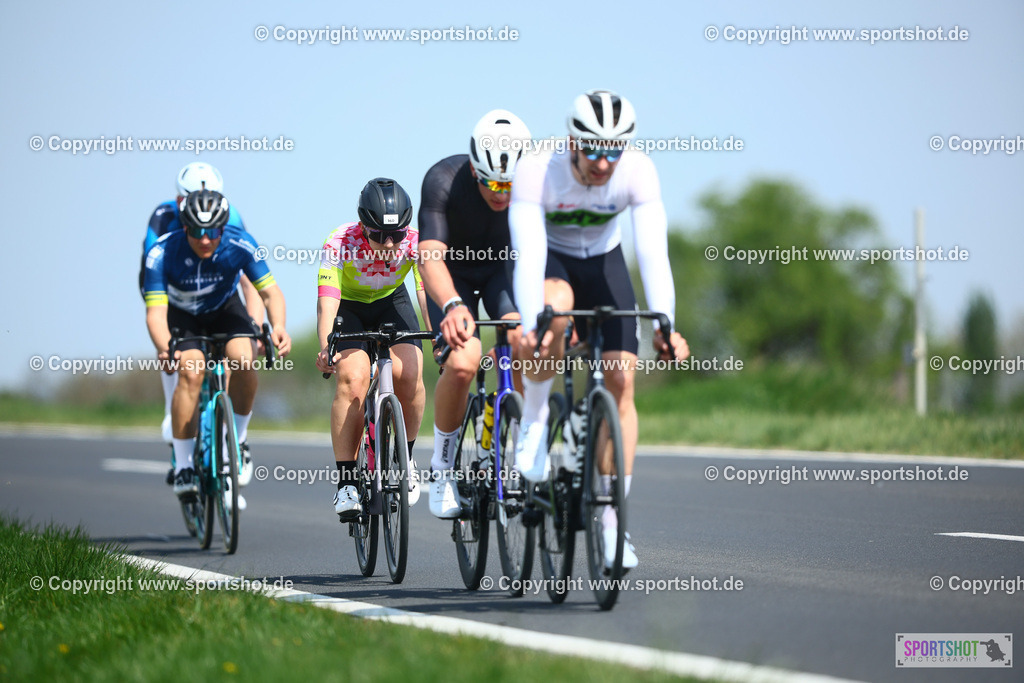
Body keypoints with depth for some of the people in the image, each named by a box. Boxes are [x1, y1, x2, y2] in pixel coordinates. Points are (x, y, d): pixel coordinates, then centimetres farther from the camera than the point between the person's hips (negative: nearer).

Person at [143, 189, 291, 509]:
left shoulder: (240, 245, -28)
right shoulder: (162, 254, -32)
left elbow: (271, 292, -24)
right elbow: (155, 312, -35)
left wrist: (278, 326, -45)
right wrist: (164, 347, -56)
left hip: (225, 309, 1)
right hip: (181, 315, -1)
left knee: (244, 361, -27)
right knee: (191, 370, -28)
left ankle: (237, 439, -3)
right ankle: (183, 466, -17)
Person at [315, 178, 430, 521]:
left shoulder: (416, 242, -27)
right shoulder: (340, 244, -33)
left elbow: (427, 290, -36)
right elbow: (327, 300, -40)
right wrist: (326, 347, -57)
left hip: (392, 303, 2)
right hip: (348, 306, -2)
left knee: (408, 374, -23)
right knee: (353, 378, -25)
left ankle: (405, 458, 2)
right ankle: (346, 481, -20)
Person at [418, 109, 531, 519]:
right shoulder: (443, 180, -32)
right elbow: (430, 255, -41)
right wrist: (453, 306, -60)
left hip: (501, 264, 2)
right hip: (452, 273, -2)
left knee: (524, 339, -29)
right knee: (462, 362, -26)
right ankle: (442, 467, -4)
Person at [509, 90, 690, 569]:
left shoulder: (638, 172, -28)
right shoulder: (537, 171, -33)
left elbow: (653, 253, -35)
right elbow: (528, 256, -41)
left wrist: (664, 326, -48)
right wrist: (529, 326, -56)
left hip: (602, 260, 2)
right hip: (548, 258, -2)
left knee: (620, 380, -13)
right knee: (557, 303, -38)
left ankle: (610, 521, -7)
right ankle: (533, 422, -15)